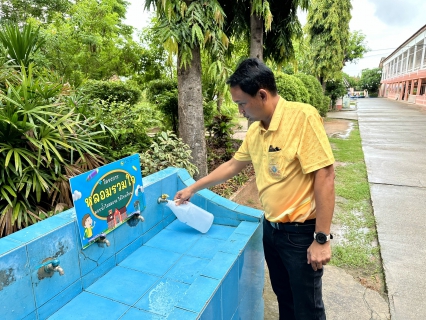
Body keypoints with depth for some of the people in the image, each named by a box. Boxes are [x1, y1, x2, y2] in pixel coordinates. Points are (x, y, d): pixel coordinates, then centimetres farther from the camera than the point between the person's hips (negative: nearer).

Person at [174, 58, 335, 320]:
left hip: (301, 232, -6)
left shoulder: (303, 117, -20)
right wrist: (193, 189, 17)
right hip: (271, 228, 6)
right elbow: (232, 166, 15)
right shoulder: (255, 131, 3)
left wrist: (322, 239, -20)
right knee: (283, 297, 24)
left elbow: (325, 176, -21)